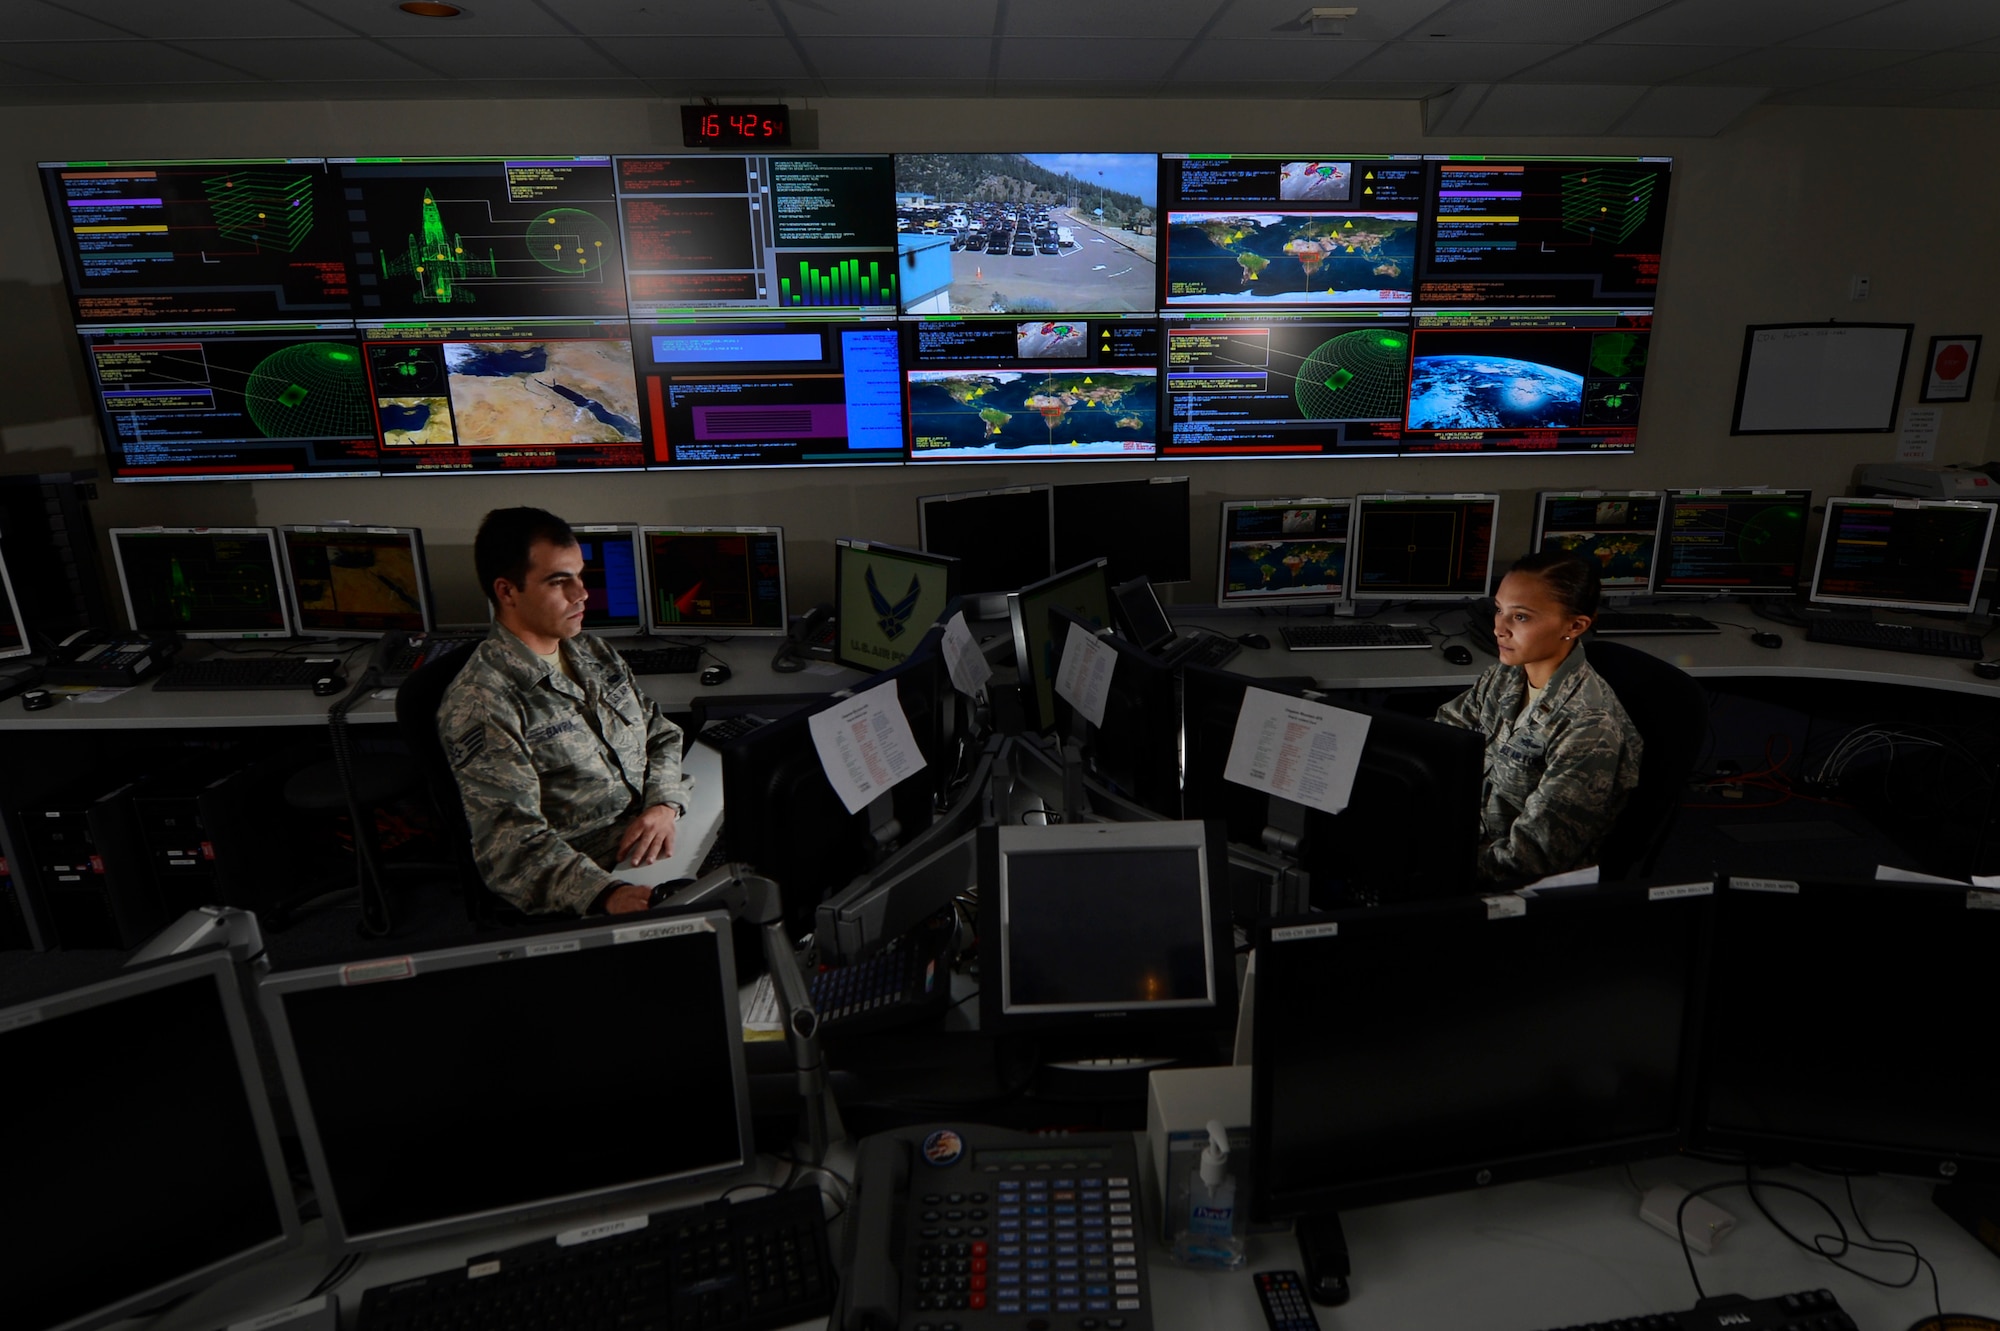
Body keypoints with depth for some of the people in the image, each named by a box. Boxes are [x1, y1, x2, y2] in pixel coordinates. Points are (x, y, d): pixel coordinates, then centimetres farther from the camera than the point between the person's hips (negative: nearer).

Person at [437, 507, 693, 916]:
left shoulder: (591, 651, 14)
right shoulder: (479, 704, -12)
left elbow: (660, 734, 17)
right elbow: (509, 841, -19)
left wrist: (665, 805, -5)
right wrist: (607, 894, -35)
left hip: (665, 847, 8)